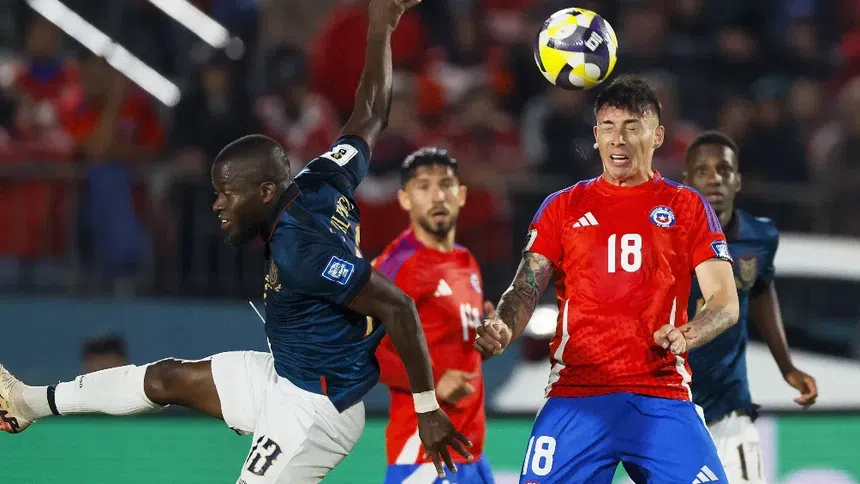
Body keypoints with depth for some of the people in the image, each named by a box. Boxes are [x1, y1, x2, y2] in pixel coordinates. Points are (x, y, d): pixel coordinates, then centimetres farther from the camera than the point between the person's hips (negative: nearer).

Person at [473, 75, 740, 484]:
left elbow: (725, 301, 4)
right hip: (574, 397, 1)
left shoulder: (688, 207, 10)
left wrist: (686, 336, -18)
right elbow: (527, 289, 6)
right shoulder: (563, 207, 13)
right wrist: (503, 327, -18)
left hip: (662, 398, -1)